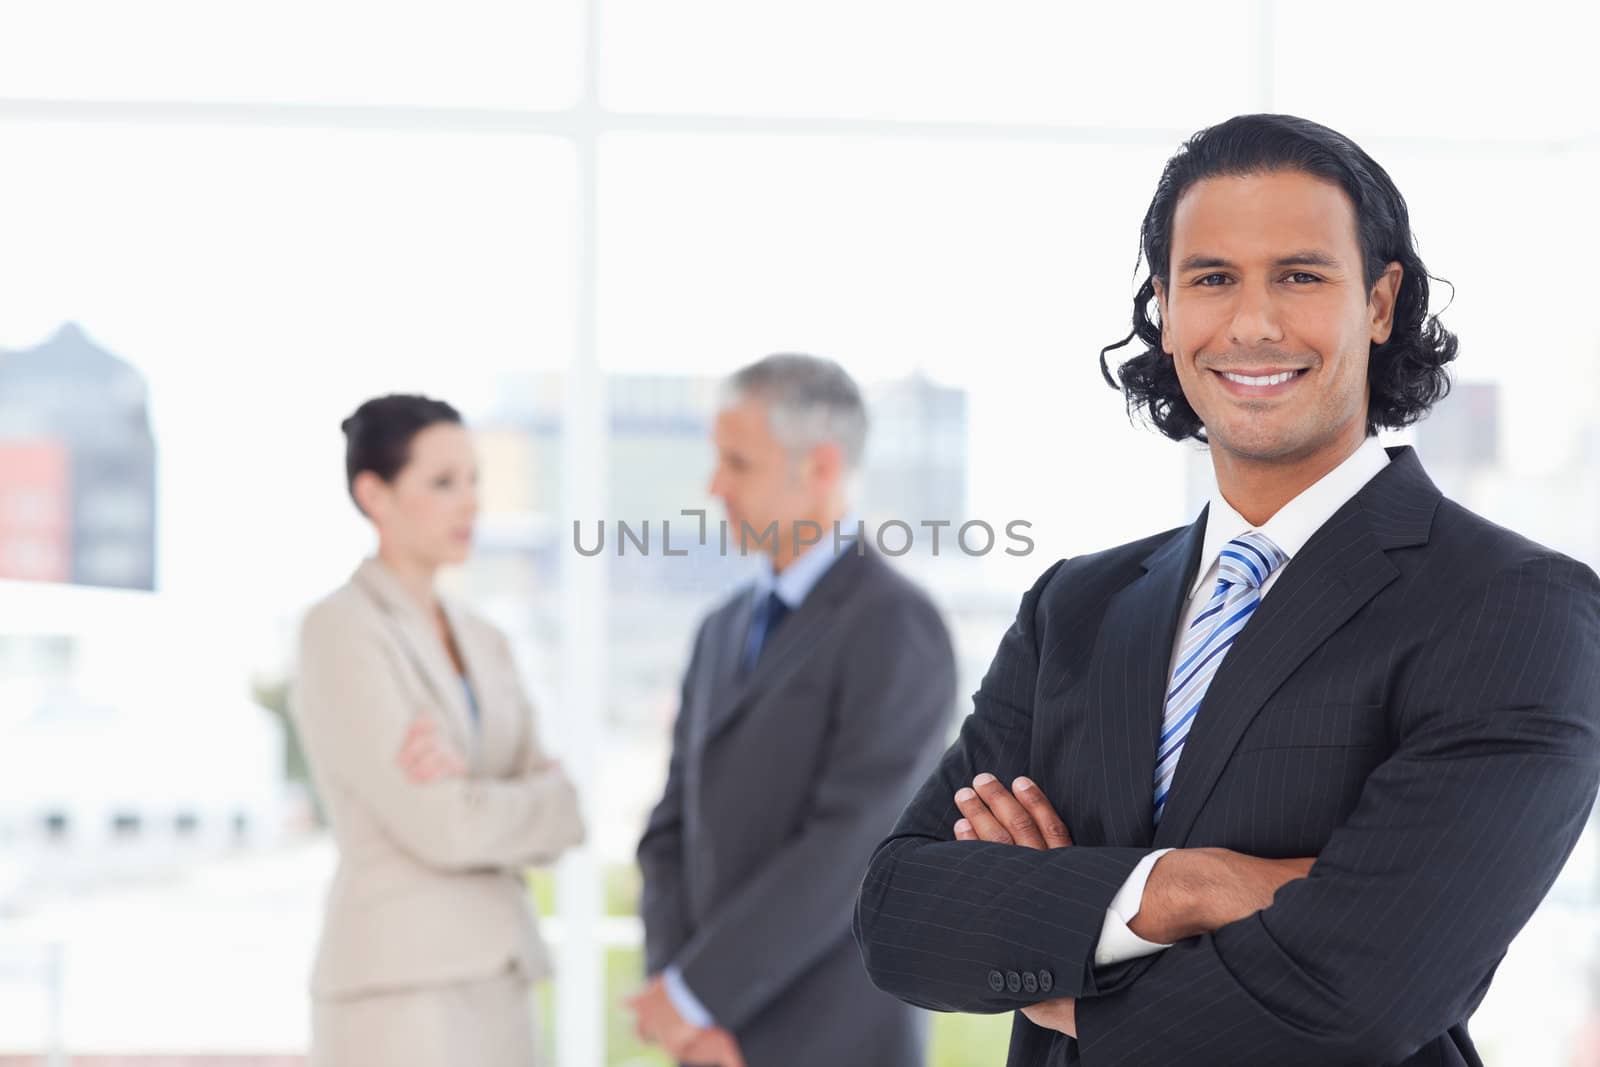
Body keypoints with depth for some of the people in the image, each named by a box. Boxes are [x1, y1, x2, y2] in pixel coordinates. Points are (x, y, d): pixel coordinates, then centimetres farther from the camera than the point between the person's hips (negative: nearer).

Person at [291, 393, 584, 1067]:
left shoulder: (483, 644, 17)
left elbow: (543, 829, 6)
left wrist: (469, 787, -15)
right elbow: (438, 828, -17)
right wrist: (561, 801, -1)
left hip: (487, 988, 8)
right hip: (398, 991, -8)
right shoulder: (338, 631, -10)